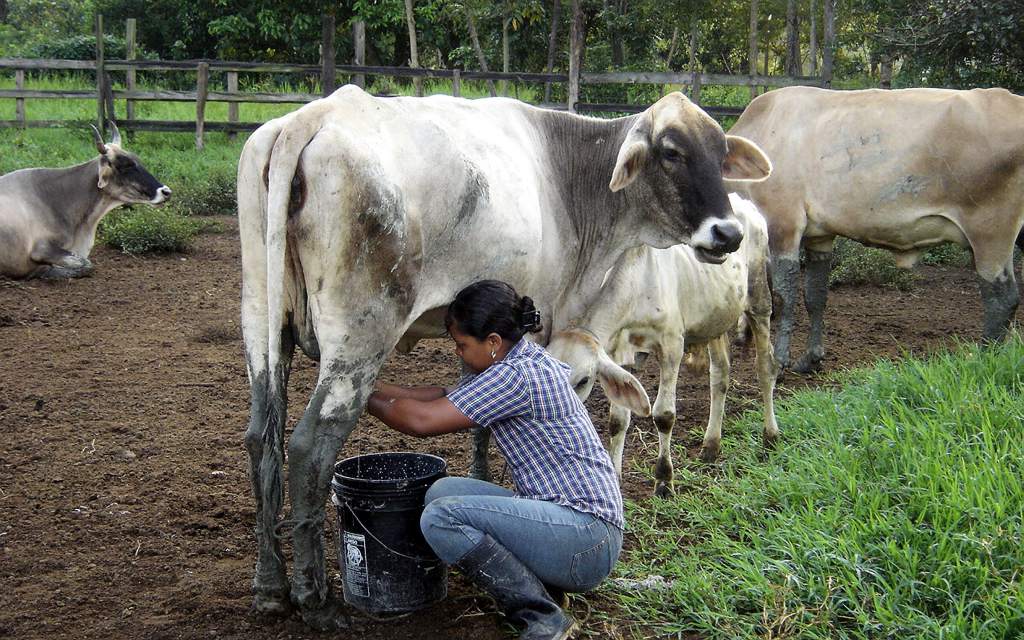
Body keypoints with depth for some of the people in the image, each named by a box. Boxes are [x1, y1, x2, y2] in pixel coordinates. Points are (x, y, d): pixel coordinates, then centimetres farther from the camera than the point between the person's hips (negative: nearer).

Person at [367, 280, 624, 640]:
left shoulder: (518, 375, -19)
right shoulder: (518, 363, 10)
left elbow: (422, 420, -18)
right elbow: (444, 397, 19)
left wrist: (367, 399, -2)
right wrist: (375, 387, 15)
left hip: (588, 540, -10)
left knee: (441, 517, -19)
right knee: (442, 492, 6)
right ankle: (542, 589, 6)